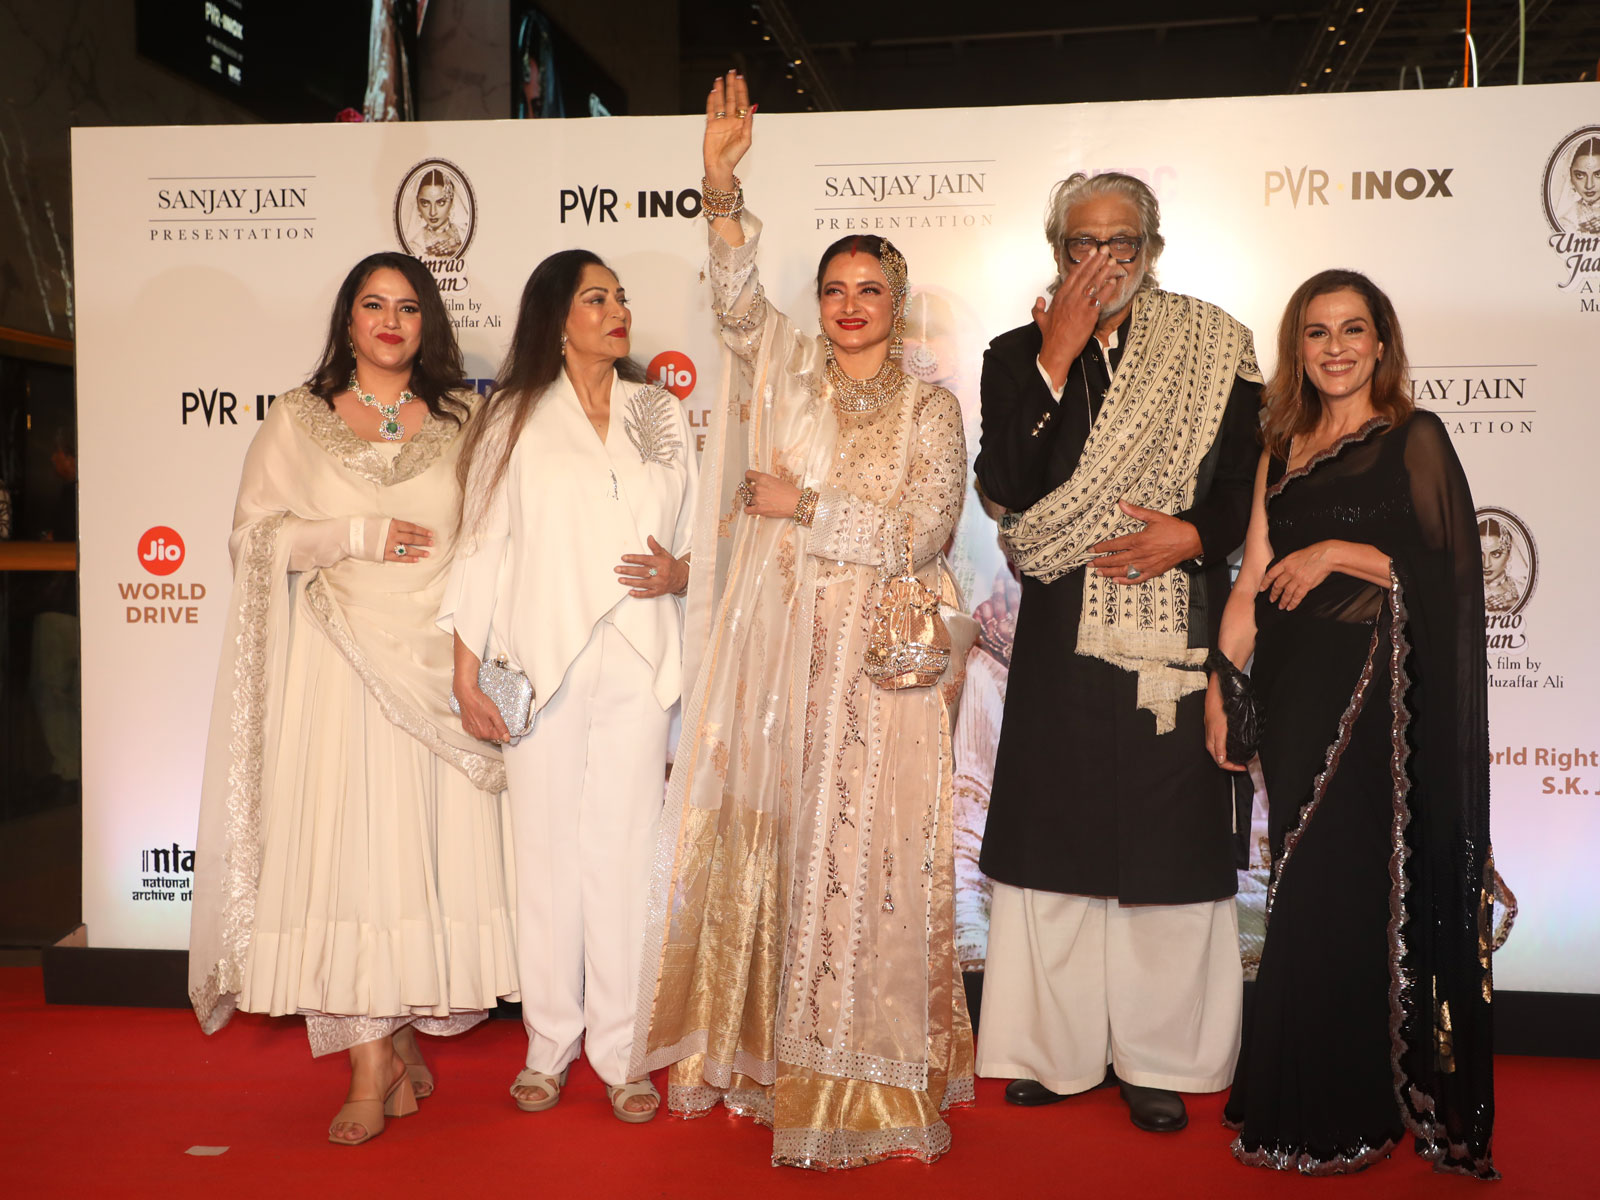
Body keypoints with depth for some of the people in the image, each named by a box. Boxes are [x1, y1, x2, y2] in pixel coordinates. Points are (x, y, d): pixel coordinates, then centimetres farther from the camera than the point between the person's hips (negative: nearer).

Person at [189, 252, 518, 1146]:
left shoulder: (464, 418, 11)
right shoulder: (300, 419, 10)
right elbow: (257, 532, 4)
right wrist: (359, 535, -8)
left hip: (441, 659, 1)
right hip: (341, 660, 0)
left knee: (431, 843, 0)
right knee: (349, 845, -4)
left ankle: (394, 1037, 16)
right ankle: (380, 1058, 2)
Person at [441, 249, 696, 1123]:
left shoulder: (663, 415, 14)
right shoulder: (515, 420, 6)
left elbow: (700, 534, 16)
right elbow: (481, 545, 2)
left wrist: (678, 572, -7)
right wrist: (466, 673, -2)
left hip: (637, 664, 2)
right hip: (542, 662, -1)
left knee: (625, 850, 2)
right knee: (547, 851, 3)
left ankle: (620, 1052, 12)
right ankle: (549, 1044, 18)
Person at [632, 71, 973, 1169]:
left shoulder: (932, 409, 4)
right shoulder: (789, 370, 10)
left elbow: (922, 532, -7)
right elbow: (738, 296, -7)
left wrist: (804, 506, -8)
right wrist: (722, 185, -20)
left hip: (877, 666, -2)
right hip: (775, 652, 2)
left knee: (864, 856, 0)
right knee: (766, 842, 7)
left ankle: (862, 1073, 12)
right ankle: (764, 1050, 20)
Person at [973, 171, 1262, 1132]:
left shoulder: (1214, 349, 5)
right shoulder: (1019, 355, 6)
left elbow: (1250, 484, 5)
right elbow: (1007, 488, -8)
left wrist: (1190, 535, -13)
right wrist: (1057, 358, -11)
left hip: (1176, 635, 0)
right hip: (1064, 638, 1)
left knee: (1168, 839, 3)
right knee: (1056, 832, 6)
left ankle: (1158, 1057, 18)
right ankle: (1056, 1048, 20)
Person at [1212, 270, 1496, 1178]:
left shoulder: (1415, 439, 0)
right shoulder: (1283, 453, 14)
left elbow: (1449, 569, -9)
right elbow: (1253, 582, 11)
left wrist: (1336, 553, -13)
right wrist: (1219, 687, 5)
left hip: (1378, 695, -5)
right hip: (1296, 693, 5)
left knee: (1353, 893, -3)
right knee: (1304, 893, 9)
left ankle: (1355, 1118, 11)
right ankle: (1299, 1102, 20)